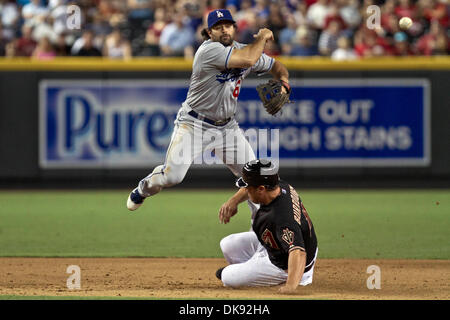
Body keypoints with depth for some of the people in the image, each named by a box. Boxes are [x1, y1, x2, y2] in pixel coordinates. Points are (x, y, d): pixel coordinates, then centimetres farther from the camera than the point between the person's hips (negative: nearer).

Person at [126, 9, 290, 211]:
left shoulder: (242, 49, 3)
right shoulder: (209, 50, -21)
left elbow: (276, 66, 16)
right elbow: (247, 60, -33)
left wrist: (283, 83, -6)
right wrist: (262, 38, -15)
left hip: (227, 126, 6)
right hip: (194, 124, -6)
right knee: (171, 176, -11)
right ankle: (145, 188, 21)